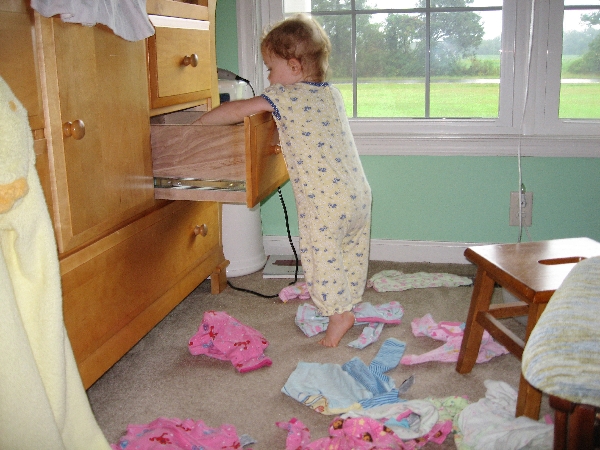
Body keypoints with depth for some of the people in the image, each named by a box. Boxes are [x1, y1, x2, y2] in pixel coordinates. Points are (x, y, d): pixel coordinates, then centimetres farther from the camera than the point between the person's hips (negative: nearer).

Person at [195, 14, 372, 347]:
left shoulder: (285, 96, -10)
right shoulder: (332, 93, 13)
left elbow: (238, 111, -6)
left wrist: (201, 121, 8)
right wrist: (283, 145, 29)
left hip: (324, 200, -8)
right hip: (359, 193, 9)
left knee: (321, 257, 6)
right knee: (352, 255, 18)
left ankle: (338, 314, 12)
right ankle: (348, 304, 32)